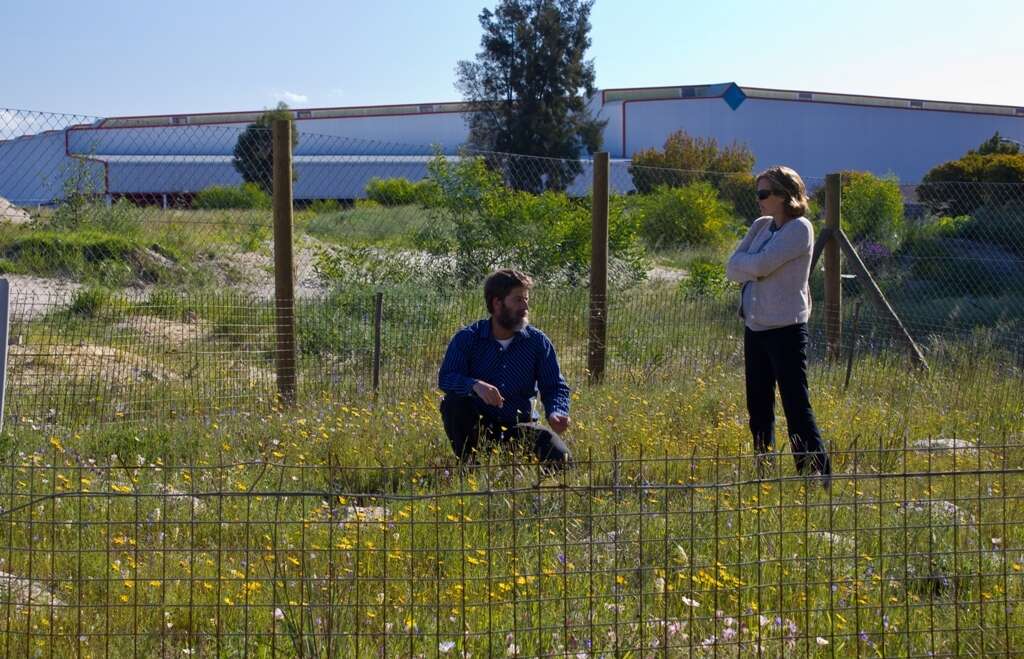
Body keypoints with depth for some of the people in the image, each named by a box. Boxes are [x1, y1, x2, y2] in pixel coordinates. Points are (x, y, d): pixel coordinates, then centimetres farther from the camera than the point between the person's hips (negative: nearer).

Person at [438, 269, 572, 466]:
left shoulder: (538, 341, 0)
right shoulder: (467, 337, -6)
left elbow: (555, 387, 1)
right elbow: (445, 378, -17)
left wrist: (556, 413, -22)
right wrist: (475, 385, -39)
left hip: (518, 426, 1)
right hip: (477, 426, -1)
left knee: (558, 457, -23)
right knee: (454, 403, -31)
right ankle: (466, 463, -10)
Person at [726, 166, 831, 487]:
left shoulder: (799, 228, -11)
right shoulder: (761, 226, 12)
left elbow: (759, 265, -19)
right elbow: (733, 268, 6)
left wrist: (743, 265, 0)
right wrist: (752, 268, -12)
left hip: (785, 330, -8)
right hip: (755, 328, 8)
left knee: (797, 408, -8)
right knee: (758, 408, 13)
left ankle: (819, 479, -3)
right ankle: (763, 476, 22)